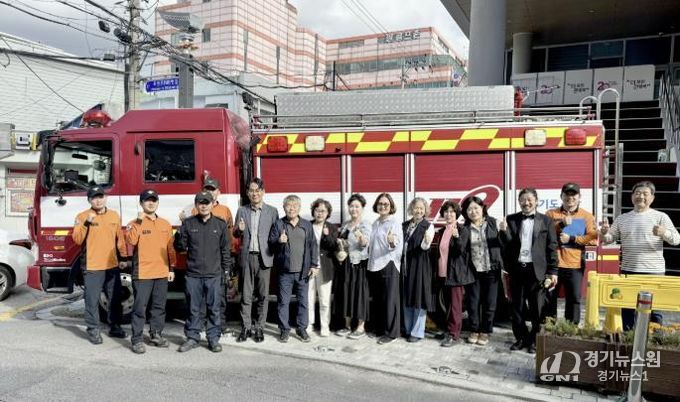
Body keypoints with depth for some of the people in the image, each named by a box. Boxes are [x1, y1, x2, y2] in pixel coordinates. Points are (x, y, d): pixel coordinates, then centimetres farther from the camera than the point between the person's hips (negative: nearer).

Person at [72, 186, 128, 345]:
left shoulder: (114, 215, 8)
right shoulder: (82, 217, -3)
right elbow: (77, 239, -13)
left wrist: (123, 258, 11)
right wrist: (87, 223, -23)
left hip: (113, 266, 4)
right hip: (92, 267, -4)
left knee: (115, 299, 13)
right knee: (92, 300, 1)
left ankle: (115, 327, 26)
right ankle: (93, 330, 14)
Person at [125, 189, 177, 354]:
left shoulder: (165, 224, 10)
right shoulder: (135, 223, -1)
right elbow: (131, 240, -21)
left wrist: (172, 268, 10)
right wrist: (139, 222, -21)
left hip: (162, 273, 4)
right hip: (142, 273, -4)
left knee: (159, 306, 12)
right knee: (140, 307, 0)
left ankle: (156, 334, 25)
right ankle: (137, 339, 7)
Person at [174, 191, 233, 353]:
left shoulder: (220, 224, 4)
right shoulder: (188, 223, 3)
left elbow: (225, 249, 8)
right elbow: (179, 247, 4)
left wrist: (226, 270, 5)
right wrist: (180, 236, -17)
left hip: (214, 275, 0)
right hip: (193, 275, 0)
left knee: (214, 309, 6)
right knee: (193, 309, 9)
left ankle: (213, 338, 18)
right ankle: (192, 337, 22)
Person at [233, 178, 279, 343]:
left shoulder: (272, 211, 3)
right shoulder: (242, 211, 8)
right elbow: (235, 234, 13)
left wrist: (273, 253, -10)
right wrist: (239, 229, -9)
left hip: (264, 257, -1)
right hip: (246, 257, 1)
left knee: (263, 295, 4)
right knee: (246, 295, 6)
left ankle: (259, 327, 16)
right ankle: (246, 327, 16)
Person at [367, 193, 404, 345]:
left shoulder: (394, 222, -9)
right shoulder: (376, 223, 13)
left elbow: (398, 244, -21)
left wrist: (392, 242, -40)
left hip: (389, 264, -7)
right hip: (375, 264, 7)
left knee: (389, 299, -2)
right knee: (377, 298, 12)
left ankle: (391, 332, 6)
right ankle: (379, 328, 23)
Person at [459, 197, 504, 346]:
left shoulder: (493, 223, -1)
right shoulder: (465, 229, 2)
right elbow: (461, 249, -5)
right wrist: (457, 237, -21)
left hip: (491, 270, -1)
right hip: (473, 271, 1)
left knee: (489, 303, 7)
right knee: (473, 302, 8)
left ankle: (485, 332, 22)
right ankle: (474, 330, 24)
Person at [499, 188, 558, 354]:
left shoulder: (546, 221, 3)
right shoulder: (511, 219, 6)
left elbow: (552, 247, 1)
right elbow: (507, 245, 1)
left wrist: (553, 272, -4)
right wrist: (504, 231, -18)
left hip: (537, 270, -2)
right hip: (516, 269, 2)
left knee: (537, 308, 6)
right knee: (516, 306, 10)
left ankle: (535, 340, 21)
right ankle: (521, 338, 24)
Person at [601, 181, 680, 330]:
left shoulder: (661, 217, 0)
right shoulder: (622, 218, 9)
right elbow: (610, 239, 11)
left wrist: (664, 233, -25)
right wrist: (604, 233, -11)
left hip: (654, 272, -3)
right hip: (627, 271, 3)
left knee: (654, 311, 4)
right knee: (626, 310, 12)